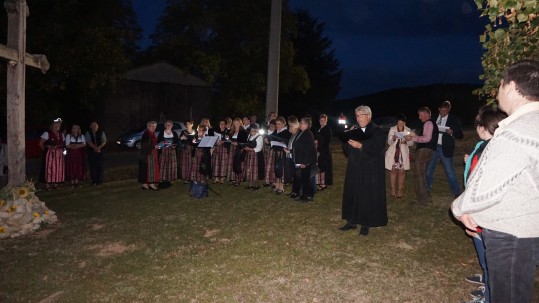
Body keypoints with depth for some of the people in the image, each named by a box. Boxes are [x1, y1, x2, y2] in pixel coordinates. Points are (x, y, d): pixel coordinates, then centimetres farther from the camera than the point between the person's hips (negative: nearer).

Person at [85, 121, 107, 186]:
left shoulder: (101, 132, 6)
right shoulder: (88, 133, 2)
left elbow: (104, 141, 1)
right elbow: (89, 142, -8)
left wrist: (99, 147, -15)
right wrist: (95, 148, -20)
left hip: (99, 151, 1)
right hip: (91, 152, 0)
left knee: (99, 166, -1)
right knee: (92, 167, 0)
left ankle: (99, 181, 5)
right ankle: (94, 181, 7)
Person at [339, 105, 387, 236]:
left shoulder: (377, 131, -5)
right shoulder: (354, 130, 9)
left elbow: (378, 151, -15)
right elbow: (347, 150, 9)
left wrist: (361, 146, -21)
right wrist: (349, 139, -8)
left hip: (371, 171, -5)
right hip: (354, 169, 5)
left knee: (368, 196, 1)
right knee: (352, 194, 8)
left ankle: (366, 224, 13)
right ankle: (352, 221, 20)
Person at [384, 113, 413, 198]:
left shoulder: (408, 130, 3)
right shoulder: (392, 129, 1)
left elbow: (411, 143, 4)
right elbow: (389, 142, 0)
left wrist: (406, 142, -18)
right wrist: (393, 139, -21)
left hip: (403, 153, 1)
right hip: (393, 153, 0)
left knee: (401, 171, 0)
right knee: (393, 171, 0)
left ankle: (400, 190, 9)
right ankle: (393, 189, 8)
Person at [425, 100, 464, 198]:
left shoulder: (454, 120, 0)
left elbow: (461, 135, -1)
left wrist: (452, 133, -21)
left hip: (445, 149, -4)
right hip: (433, 147, 4)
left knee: (450, 173, -4)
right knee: (428, 171, 12)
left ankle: (457, 194, 5)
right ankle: (428, 190, 29)